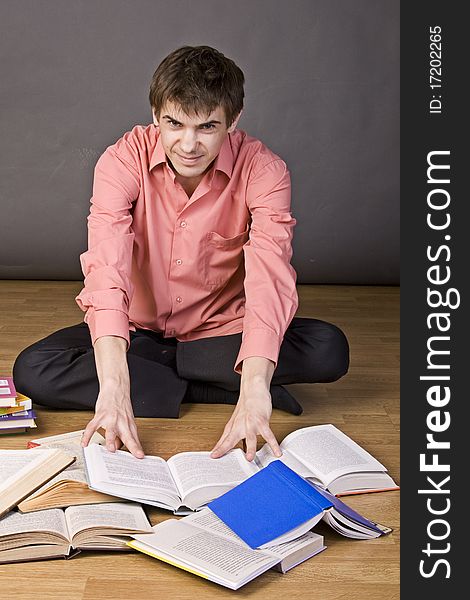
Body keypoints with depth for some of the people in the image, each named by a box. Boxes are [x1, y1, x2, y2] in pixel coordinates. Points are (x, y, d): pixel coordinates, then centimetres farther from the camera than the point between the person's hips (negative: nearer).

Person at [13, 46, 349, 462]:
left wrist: (254, 392, -47)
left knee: (328, 350, -24)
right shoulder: (124, 160, -18)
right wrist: (113, 387, -46)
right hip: (137, 329, 1)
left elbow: (270, 275, -32)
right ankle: (205, 391, -20)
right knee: (33, 370, -23)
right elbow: (106, 268, -31)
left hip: (221, 331, 0)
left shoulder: (262, 170, -19)